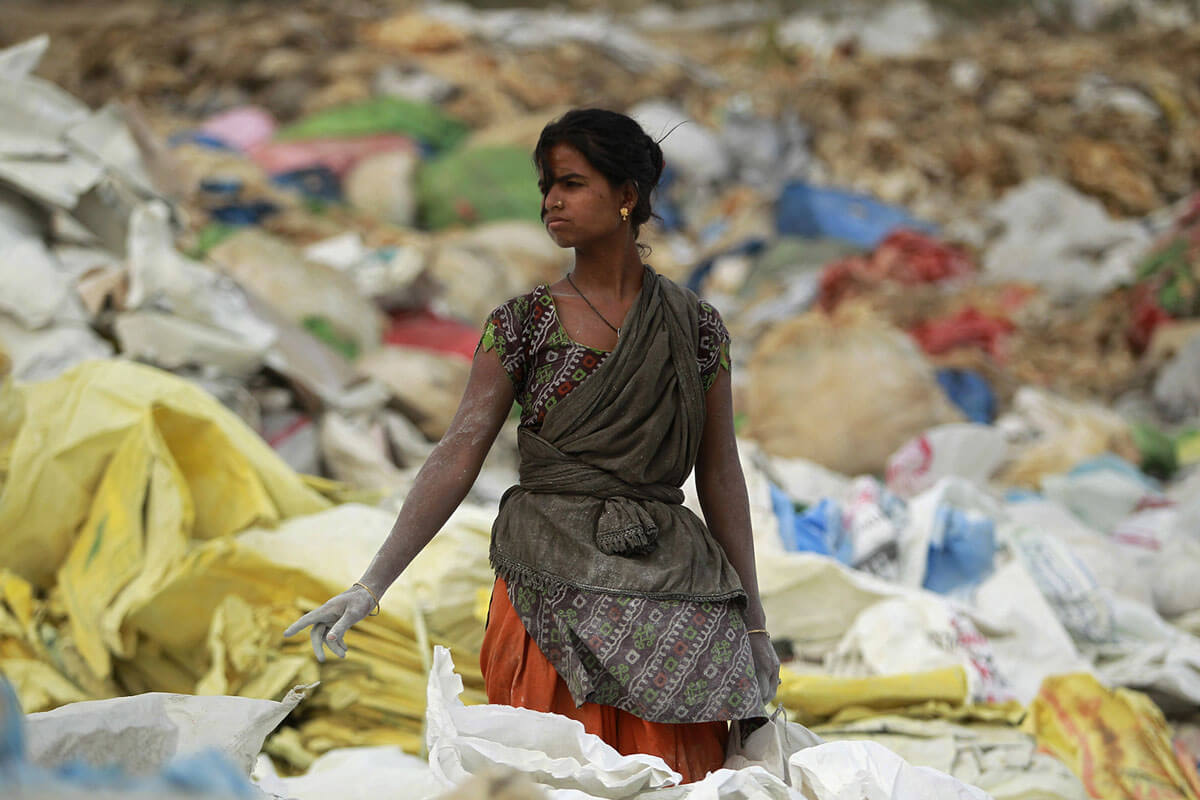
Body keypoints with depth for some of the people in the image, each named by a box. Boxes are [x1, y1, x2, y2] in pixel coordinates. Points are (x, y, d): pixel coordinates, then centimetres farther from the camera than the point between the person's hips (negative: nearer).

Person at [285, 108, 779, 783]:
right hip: (554, 587, -1)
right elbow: (459, 456, -5)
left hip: (672, 591, 1)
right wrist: (372, 585, -14)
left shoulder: (697, 327, 6)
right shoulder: (524, 324, 2)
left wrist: (754, 621, 7)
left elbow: (721, 476, 9)